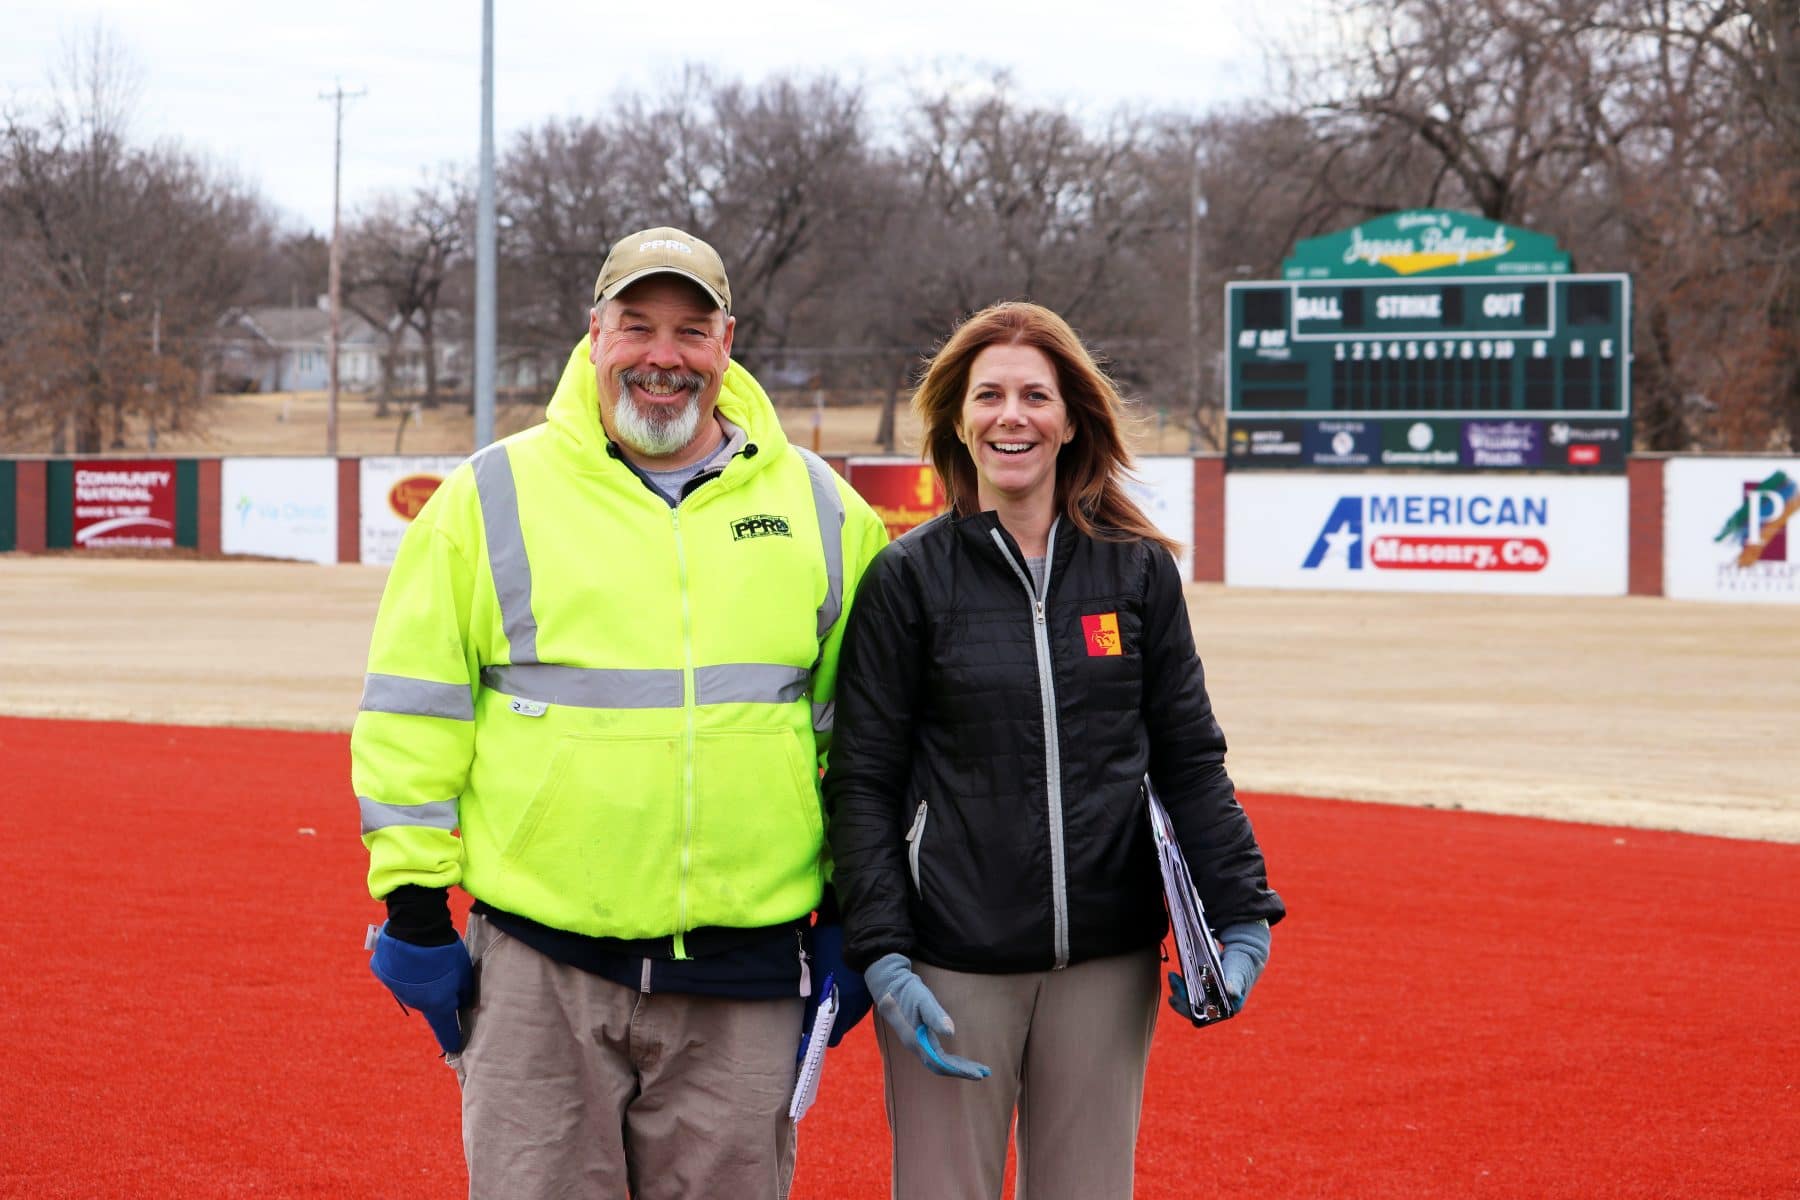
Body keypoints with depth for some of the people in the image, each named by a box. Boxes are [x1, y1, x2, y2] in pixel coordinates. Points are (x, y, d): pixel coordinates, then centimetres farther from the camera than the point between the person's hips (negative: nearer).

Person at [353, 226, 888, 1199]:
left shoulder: (818, 508, 8)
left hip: (744, 979, 2)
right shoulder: (491, 498, 2)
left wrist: (851, 917, 11)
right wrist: (413, 903, 1)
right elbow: (411, 714, 4)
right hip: (540, 967, -1)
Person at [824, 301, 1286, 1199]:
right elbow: (862, 782, 0)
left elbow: (1189, 761, 9)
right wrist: (881, 955, -9)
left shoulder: (1138, 571, 5)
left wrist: (1241, 912, -2)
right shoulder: (909, 577, -1)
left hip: (1108, 965, 2)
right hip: (953, 969, -2)